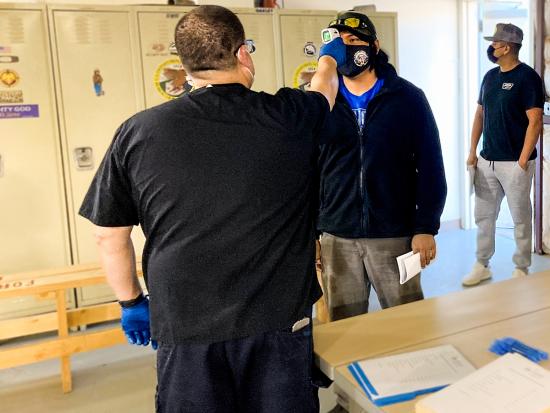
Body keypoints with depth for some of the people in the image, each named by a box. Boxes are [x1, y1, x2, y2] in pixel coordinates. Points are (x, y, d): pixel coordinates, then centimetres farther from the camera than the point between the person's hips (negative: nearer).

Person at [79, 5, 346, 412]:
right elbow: (325, 85, 17)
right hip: (278, 321, 0)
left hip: (185, 326, 1)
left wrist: (132, 302, 16)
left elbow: (110, 235, 1)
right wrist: (331, 56, 39)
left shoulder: (137, 132, -7)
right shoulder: (288, 117, -7)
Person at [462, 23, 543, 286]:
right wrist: (472, 152, 9)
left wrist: (523, 161, -17)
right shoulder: (490, 76, 11)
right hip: (487, 161, 7)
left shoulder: (527, 77, -10)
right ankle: (482, 266, 23)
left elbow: (535, 121, -14)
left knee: (520, 219, 5)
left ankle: (521, 270, 18)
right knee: (483, 216, 11)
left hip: (514, 163, -6)